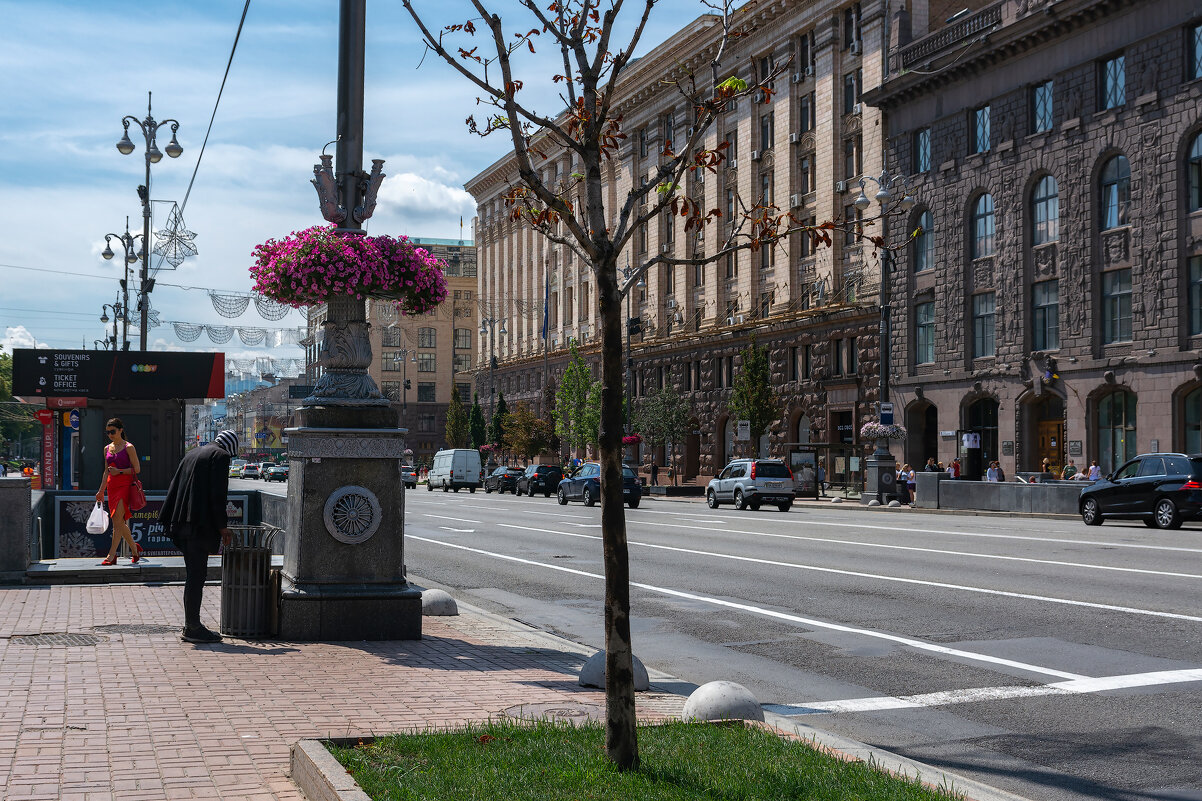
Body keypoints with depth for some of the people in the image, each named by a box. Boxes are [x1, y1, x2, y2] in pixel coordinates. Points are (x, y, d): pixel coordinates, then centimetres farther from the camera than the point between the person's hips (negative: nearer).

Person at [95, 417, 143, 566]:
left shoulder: (128, 447, -3)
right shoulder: (107, 449, 15)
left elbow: (137, 469, -5)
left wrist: (119, 471, -16)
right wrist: (101, 490, 18)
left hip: (125, 485, -7)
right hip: (112, 486, 7)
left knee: (118, 520, -13)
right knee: (119, 522, 7)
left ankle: (111, 555, -14)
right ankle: (135, 549, 22)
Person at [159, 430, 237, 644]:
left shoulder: (192, 454, 20)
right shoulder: (221, 456, -5)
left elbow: (173, 488, 20)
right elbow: (218, 494, -13)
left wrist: (168, 520, 22)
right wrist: (222, 526, -8)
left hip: (183, 522, 9)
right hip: (201, 523, -8)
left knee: (193, 573, 14)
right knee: (196, 574, -5)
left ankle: (191, 625, 19)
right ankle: (192, 628, -2)